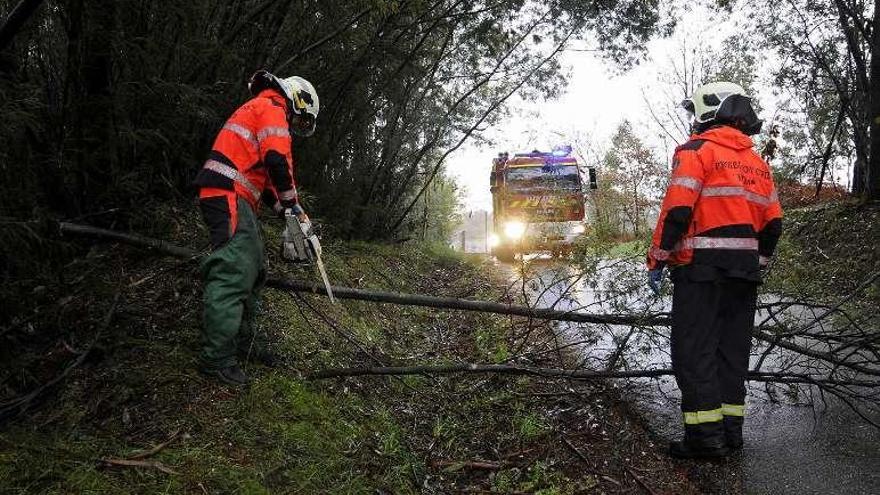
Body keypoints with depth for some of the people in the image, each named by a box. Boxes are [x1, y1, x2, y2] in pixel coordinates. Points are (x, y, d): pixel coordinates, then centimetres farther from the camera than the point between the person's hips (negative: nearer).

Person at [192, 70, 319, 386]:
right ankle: (217, 357, -14)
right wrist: (291, 203, -5)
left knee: (254, 269, 15)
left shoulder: (257, 111, 30)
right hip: (229, 196, -11)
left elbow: (262, 176, 26)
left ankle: (243, 337, 25)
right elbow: (277, 160, -17)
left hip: (235, 199, 11)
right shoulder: (272, 107, -2)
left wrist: (284, 209, 17)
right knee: (234, 272, -14)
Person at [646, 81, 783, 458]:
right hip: (744, 269, 7)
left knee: (694, 351, -3)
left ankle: (705, 437, -4)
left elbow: (677, 210, -15)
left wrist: (657, 260, -10)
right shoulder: (757, 162, 17)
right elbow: (772, 222, 16)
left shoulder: (697, 150, -6)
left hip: (702, 267, -7)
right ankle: (730, 431, 17)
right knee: (732, 349, 12)